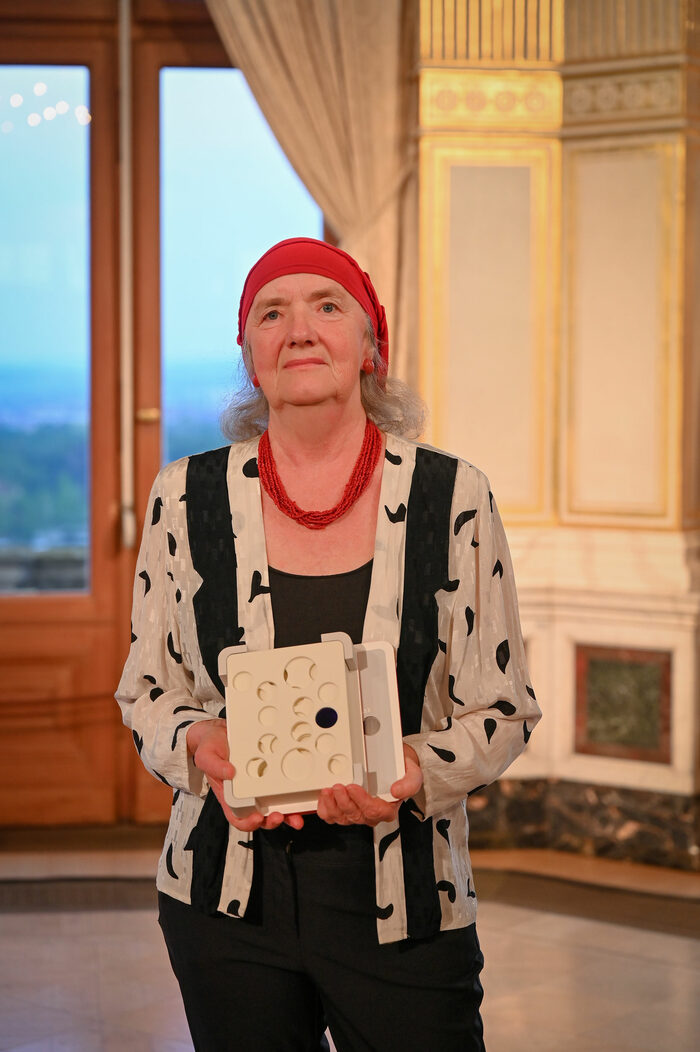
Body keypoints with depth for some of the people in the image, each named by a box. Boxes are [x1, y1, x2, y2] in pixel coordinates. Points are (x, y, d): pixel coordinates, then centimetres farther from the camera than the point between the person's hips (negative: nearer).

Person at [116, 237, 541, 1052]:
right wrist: (201, 747, -13)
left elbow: (504, 713, 0)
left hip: (404, 904, -1)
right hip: (226, 900, 1)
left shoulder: (452, 498, -3)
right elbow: (146, 692, 9)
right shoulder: (186, 498, 1)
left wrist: (414, 769, -20)